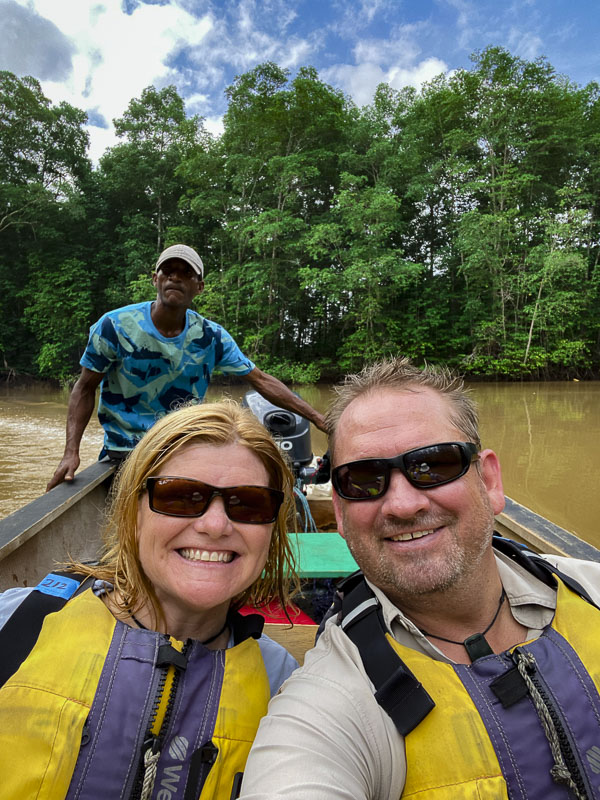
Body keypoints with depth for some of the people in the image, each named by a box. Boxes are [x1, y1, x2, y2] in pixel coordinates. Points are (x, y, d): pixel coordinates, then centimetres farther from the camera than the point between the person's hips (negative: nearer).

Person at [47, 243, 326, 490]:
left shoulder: (211, 336, -5)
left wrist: (319, 418, -5)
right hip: (126, 454, -2)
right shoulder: (115, 326, -10)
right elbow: (85, 389, -2)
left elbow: (262, 381, -2)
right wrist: (71, 452, -15)